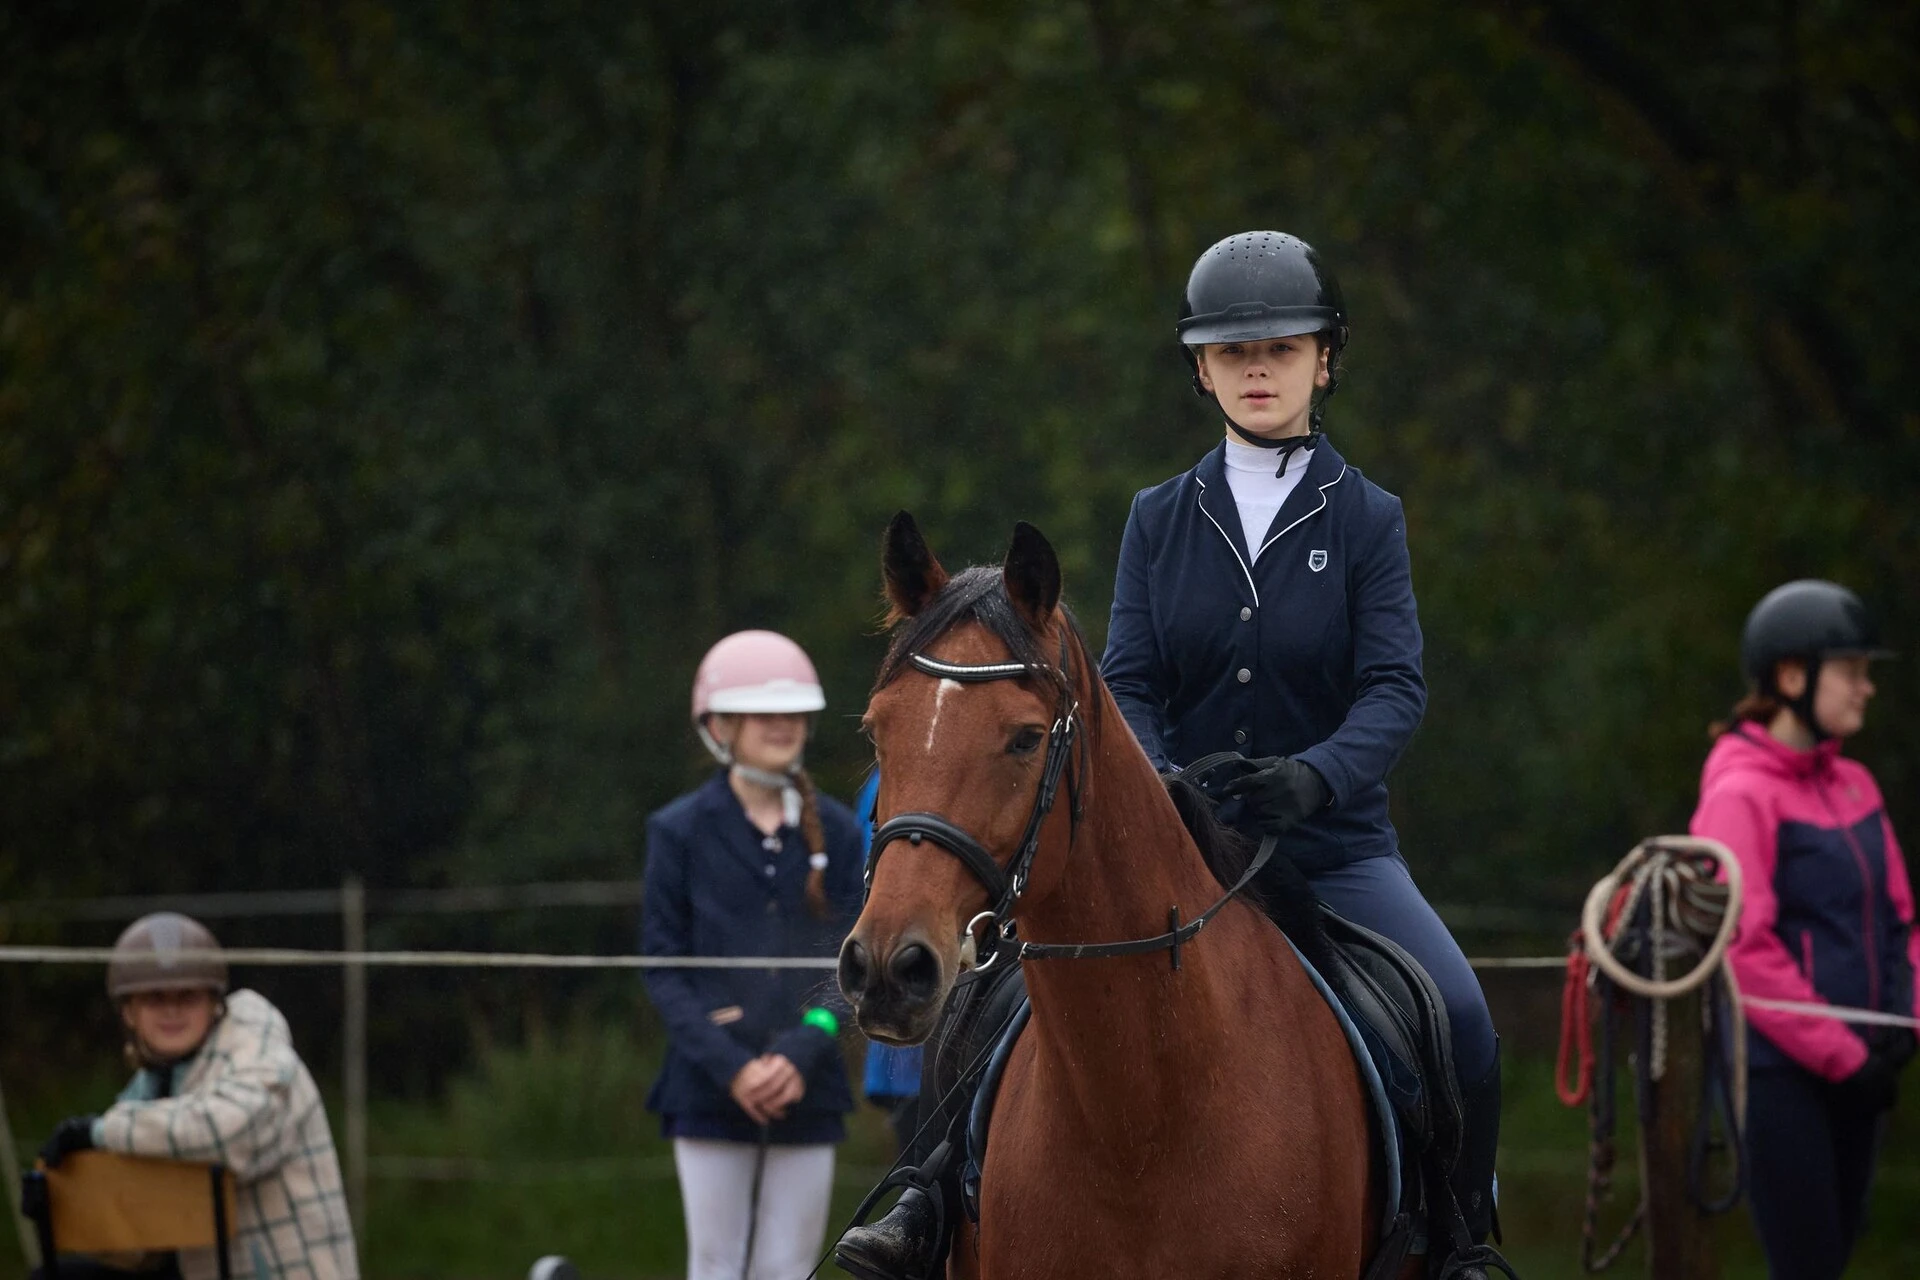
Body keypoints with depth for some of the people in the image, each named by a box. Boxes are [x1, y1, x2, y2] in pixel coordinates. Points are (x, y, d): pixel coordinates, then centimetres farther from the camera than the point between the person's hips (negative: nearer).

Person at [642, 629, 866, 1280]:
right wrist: (730, 1068, -12)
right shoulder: (681, 831, 1)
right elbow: (663, 969, -1)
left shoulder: (836, 832, 8)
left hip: (807, 1093, 2)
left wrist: (801, 1054, -12)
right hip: (710, 1096, -2)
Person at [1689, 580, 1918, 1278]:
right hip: (1779, 1072, -8)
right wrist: (1842, 1055, -15)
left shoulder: (1853, 786, 12)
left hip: (1852, 1070, 8)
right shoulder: (1741, 794, -11)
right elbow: (1742, 950, -17)